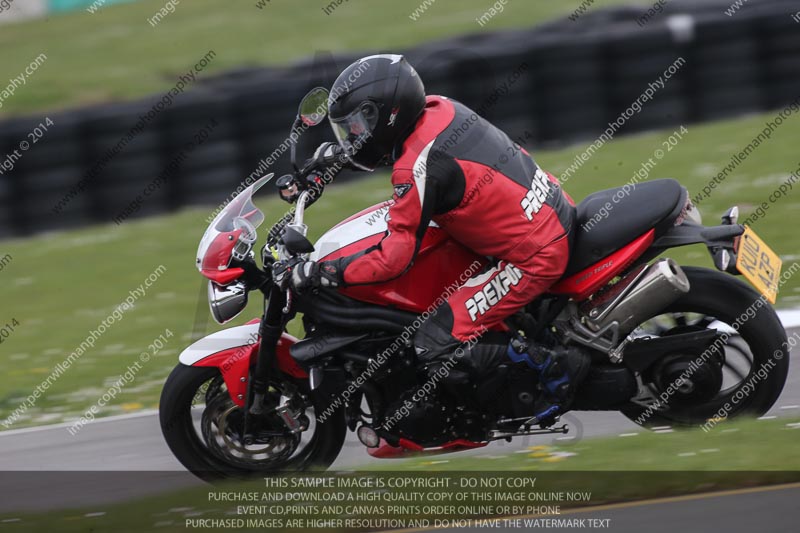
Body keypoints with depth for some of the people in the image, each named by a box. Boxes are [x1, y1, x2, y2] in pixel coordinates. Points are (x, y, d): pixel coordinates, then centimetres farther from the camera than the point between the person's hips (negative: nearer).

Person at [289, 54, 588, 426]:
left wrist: (318, 273, -16)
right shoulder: (438, 108, 2)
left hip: (534, 260, -10)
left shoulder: (419, 169, -23)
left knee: (434, 347, -13)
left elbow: (393, 259, -22)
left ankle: (553, 366, -7)